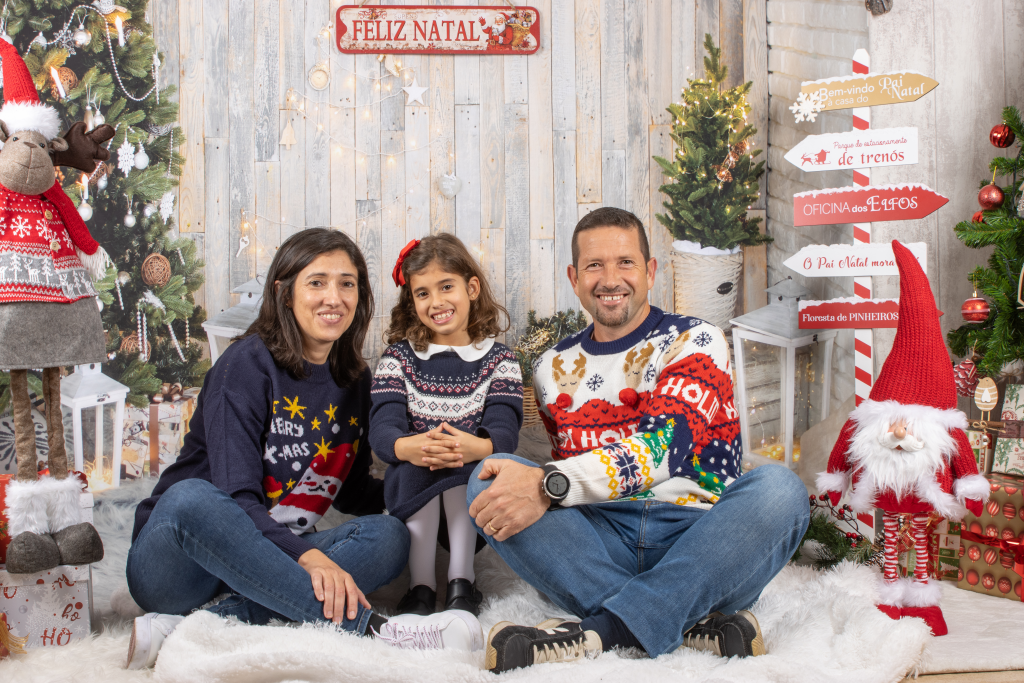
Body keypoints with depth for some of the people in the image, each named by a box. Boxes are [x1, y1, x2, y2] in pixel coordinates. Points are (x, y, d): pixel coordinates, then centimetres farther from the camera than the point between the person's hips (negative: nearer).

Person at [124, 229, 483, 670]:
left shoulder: (355, 381, 9)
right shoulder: (248, 364, -11)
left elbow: (352, 493, 16)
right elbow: (237, 498, -21)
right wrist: (307, 556, -38)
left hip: (265, 564, 6)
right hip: (174, 562, -5)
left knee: (389, 537, -19)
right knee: (192, 498, -37)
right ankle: (368, 629, -42)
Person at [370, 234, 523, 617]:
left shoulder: (498, 359, 6)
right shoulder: (398, 357, 8)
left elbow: (505, 431, -10)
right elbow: (381, 430, -8)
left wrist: (477, 447, -36)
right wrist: (409, 447, -34)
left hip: (475, 493, -1)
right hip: (412, 489, 1)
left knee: (459, 465, -30)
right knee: (416, 468, -30)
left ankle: (462, 578, -21)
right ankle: (421, 584, -21)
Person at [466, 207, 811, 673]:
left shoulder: (695, 340, 3)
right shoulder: (554, 368, 16)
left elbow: (666, 443, -14)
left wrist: (550, 486, -28)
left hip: (695, 537, -3)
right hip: (596, 544, 3)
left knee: (779, 488, -31)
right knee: (488, 478, -21)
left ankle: (602, 630, -35)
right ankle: (693, 622, -30)